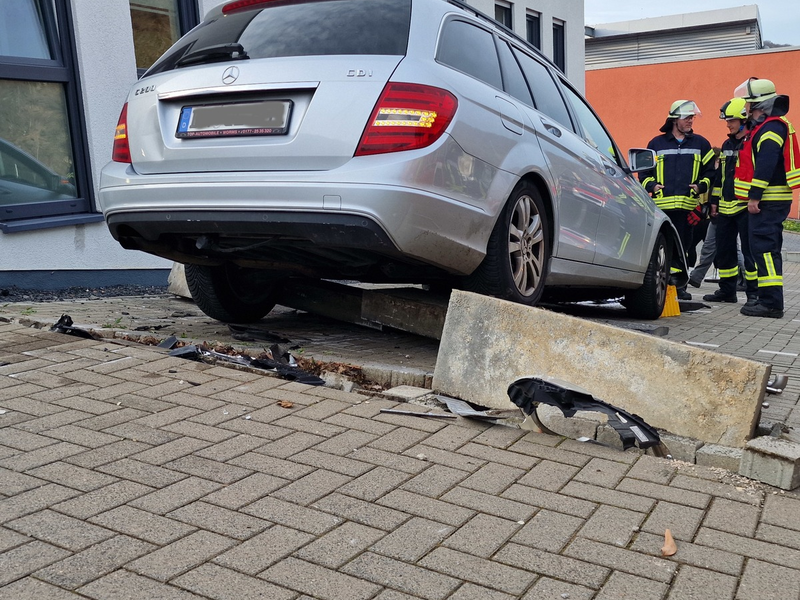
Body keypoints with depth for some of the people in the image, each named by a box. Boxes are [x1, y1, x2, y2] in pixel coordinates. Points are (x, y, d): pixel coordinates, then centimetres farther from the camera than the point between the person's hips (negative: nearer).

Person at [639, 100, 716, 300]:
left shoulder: (700, 144, 14)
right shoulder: (656, 144, 12)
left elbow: (710, 171, 16)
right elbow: (644, 171, 15)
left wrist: (701, 186, -2)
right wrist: (652, 185, -4)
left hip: (688, 206, 1)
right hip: (662, 205, -1)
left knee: (682, 247, 2)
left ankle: (679, 285, 10)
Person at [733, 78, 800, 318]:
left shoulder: (771, 128, -14)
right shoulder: (763, 126, 19)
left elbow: (765, 166, -23)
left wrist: (754, 197, -24)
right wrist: (754, 196, 18)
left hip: (768, 201, -11)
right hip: (767, 200, 11)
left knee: (764, 247, -12)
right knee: (766, 247, 16)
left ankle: (771, 302, -13)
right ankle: (766, 296, 25)